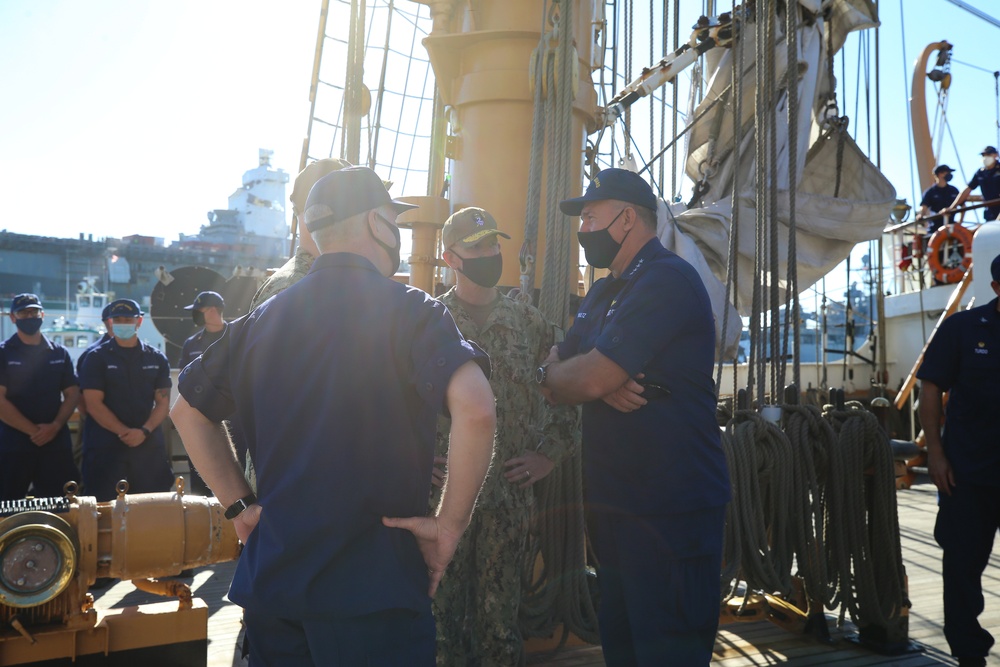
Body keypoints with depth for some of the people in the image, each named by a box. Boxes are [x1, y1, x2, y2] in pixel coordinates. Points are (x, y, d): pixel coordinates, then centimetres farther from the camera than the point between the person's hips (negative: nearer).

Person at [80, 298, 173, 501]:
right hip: (106, 448, -2)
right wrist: (124, 432, -14)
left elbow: (163, 402, 5)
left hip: (149, 446, 2)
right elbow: (93, 404, -5)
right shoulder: (97, 358, 2)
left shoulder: (156, 359, 9)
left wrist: (144, 431, -12)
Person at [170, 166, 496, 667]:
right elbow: (474, 409, -27)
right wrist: (450, 523, -15)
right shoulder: (408, 310, -12)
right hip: (372, 589, -5)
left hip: (270, 582, 6)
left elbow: (189, 410, 16)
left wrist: (239, 505, 14)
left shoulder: (262, 319, 7)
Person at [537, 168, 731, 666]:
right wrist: (605, 383, -13)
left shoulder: (666, 280, -15)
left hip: (669, 509, -9)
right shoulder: (604, 293, 17)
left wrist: (549, 374, -1)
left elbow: (589, 379, -24)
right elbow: (555, 370, 10)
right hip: (613, 503, 9)